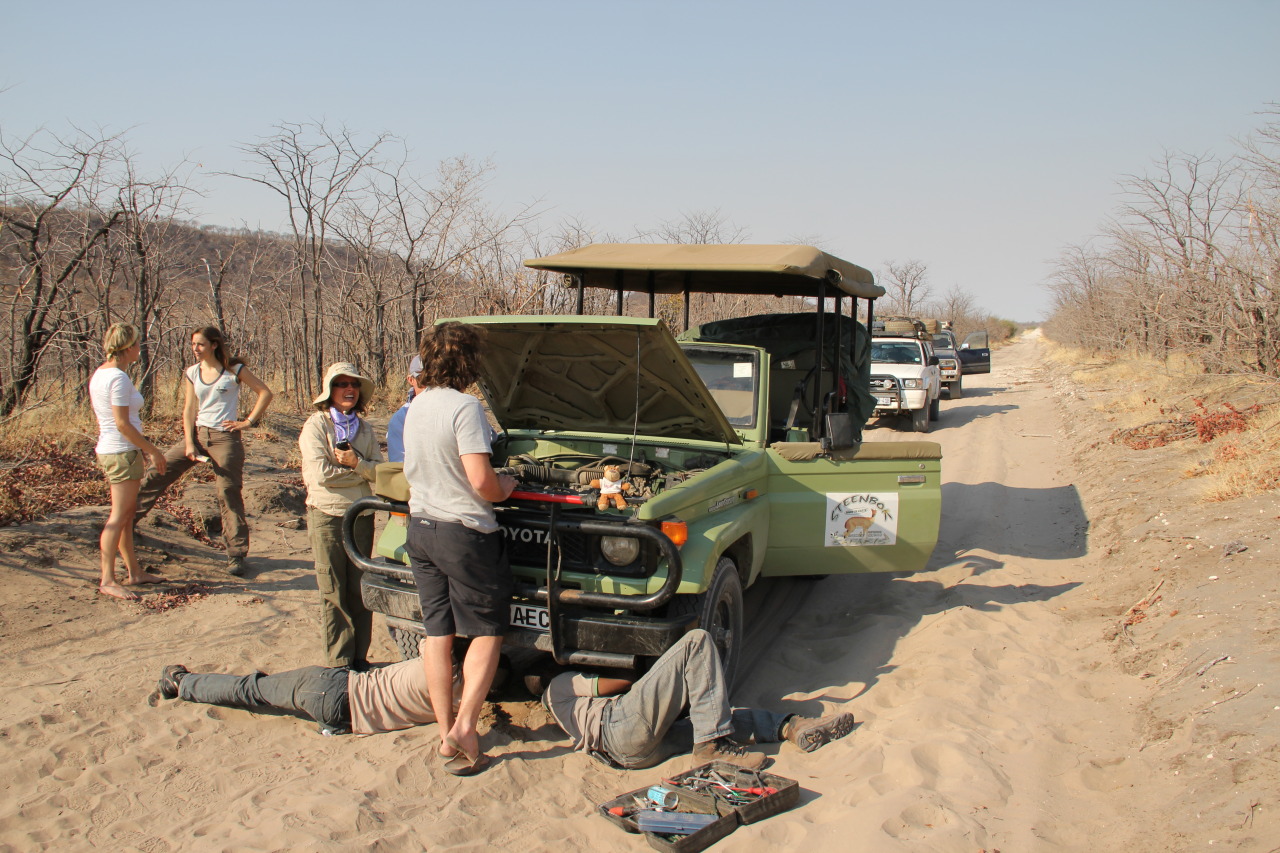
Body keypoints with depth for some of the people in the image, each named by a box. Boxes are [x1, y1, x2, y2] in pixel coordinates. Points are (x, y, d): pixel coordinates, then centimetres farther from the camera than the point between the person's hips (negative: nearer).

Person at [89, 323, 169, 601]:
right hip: (122, 452, -10)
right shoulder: (118, 378, -17)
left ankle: (134, 572, 22)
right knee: (119, 517, -6)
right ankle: (107, 580, -3)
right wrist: (152, 450, -12)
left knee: (127, 514, 14)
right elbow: (123, 424, -20)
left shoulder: (99, 374, 11)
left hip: (108, 450, 10)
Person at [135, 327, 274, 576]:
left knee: (229, 495, -3)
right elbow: (189, 409, 5)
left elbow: (265, 393, -3)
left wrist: (248, 422, -8)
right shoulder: (192, 373, 8)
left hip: (225, 437, -5)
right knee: (159, 473, 1)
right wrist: (189, 443, -5)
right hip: (197, 433, 5)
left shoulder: (234, 369, -4)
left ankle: (236, 555, 4)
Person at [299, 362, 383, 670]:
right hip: (327, 515, -4)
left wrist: (356, 463, -14)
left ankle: (360, 657, 16)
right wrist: (360, 472, -5)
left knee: (360, 589, 7)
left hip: (362, 515, 4)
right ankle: (340, 663, 6)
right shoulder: (316, 425, -3)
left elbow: (380, 470, 4)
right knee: (333, 593, 0)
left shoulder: (364, 428, 12)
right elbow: (321, 473, -14)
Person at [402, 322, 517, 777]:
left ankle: (447, 733, 16)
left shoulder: (416, 407, 8)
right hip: (464, 532, -8)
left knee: (437, 632, 11)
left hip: (420, 528, 8)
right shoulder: (464, 407, -18)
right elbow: (480, 481, -22)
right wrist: (504, 488, -3)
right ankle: (465, 726, -5)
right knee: (487, 631, 5)